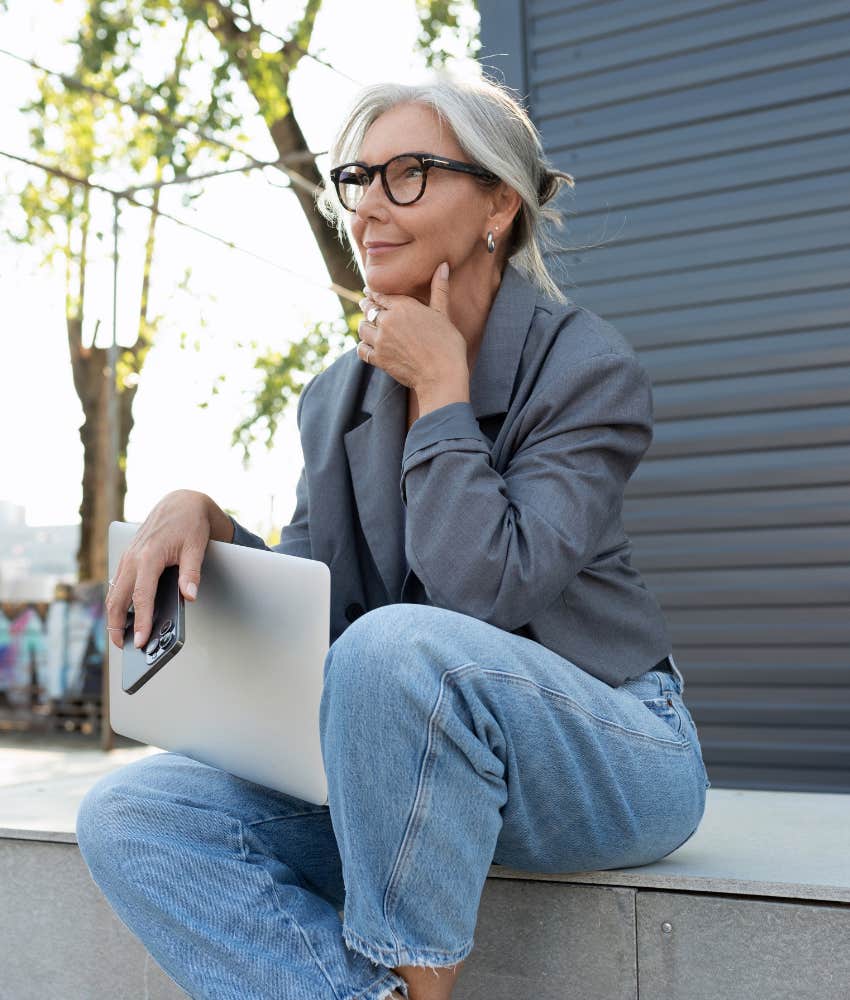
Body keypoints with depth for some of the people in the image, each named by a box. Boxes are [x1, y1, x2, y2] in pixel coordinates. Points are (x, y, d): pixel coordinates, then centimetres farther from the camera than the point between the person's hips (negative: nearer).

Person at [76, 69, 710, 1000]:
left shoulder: (586, 365, -9)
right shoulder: (336, 397, 8)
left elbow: (486, 588, -21)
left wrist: (440, 386, -14)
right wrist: (201, 515, -13)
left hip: (605, 760, -4)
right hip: (411, 768, 5)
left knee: (398, 646, -36)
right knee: (127, 815, -13)